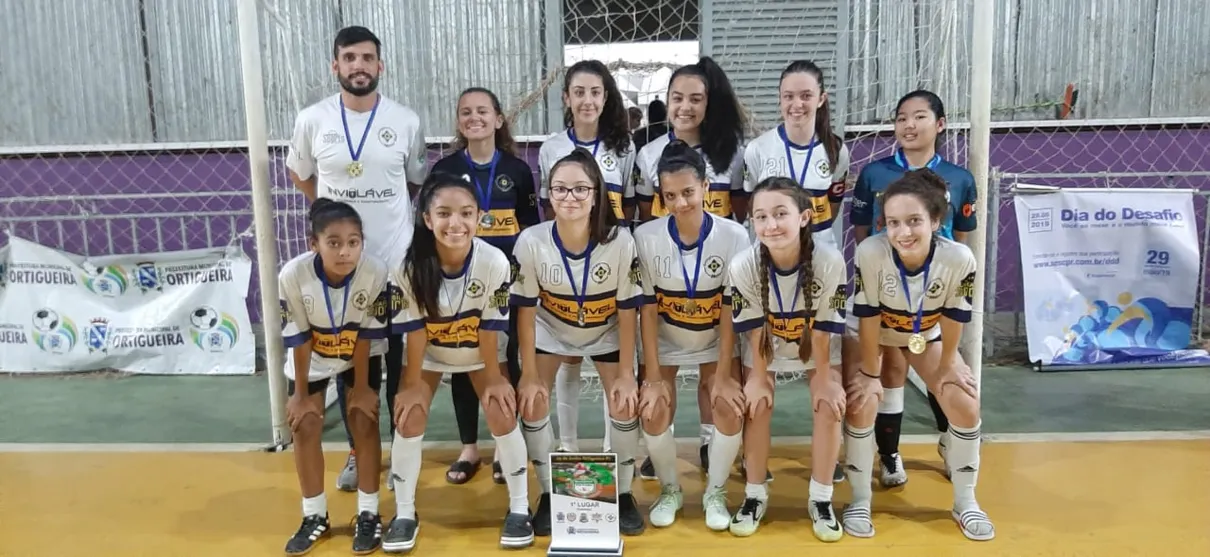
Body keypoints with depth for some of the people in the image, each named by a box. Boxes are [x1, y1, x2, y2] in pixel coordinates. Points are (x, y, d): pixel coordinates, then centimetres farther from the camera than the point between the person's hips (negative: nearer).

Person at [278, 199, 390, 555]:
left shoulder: (375, 272, -33)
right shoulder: (293, 275, -32)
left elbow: (367, 336, -21)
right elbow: (299, 339, -20)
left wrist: (361, 387, -12)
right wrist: (300, 393, -11)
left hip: (361, 355, -1)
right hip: (312, 358, 1)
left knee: (364, 422, -7)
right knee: (304, 427, -2)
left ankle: (368, 514, 8)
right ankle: (315, 517, 15)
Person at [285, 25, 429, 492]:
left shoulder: (407, 121, -4)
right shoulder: (312, 120, -3)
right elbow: (299, 175, 14)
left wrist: (383, 207, 9)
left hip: (396, 260, -1)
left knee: (400, 358, 8)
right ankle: (357, 452, 25)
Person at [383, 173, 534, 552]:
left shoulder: (495, 263, -31)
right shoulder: (410, 266, -30)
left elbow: (491, 328, -20)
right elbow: (414, 329, -20)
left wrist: (494, 379, -12)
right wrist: (412, 383, -14)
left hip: (481, 353, 0)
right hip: (428, 352, 1)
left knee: (502, 416, -12)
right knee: (409, 419, -11)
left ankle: (519, 507, 6)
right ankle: (404, 513, 8)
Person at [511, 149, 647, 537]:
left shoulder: (620, 241, -29)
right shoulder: (531, 242, -28)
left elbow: (628, 311, -19)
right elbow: (525, 311, -17)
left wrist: (626, 374, -16)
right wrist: (529, 374, -14)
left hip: (606, 332, 0)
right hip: (550, 329, 1)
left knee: (625, 403, -10)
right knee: (532, 402, -10)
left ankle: (623, 494, 13)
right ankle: (548, 493, 11)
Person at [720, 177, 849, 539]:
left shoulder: (830, 261, -34)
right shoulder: (743, 265, -32)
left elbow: (823, 330, -22)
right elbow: (754, 330, -18)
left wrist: (824, 379, -13)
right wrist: (758, 379, -11)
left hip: (819, 347, 0)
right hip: (764, 345, 1)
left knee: (830, 406, -13)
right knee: (756, 405, -11)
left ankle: (820, 498, 4)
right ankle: (755, 495, 8)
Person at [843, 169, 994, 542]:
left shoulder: (959, 259, -34)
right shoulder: (870, 253, -38)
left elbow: (954, 319, -18)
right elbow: (868, 319, -26)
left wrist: (947, 366, -5)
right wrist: (871, 373, -16)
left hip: (928, 335, 2)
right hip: (874, 336, -2)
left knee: (965, 407, -6)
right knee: (861, 404, -16)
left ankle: (965, 502, 15)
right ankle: (860, 501, 5)